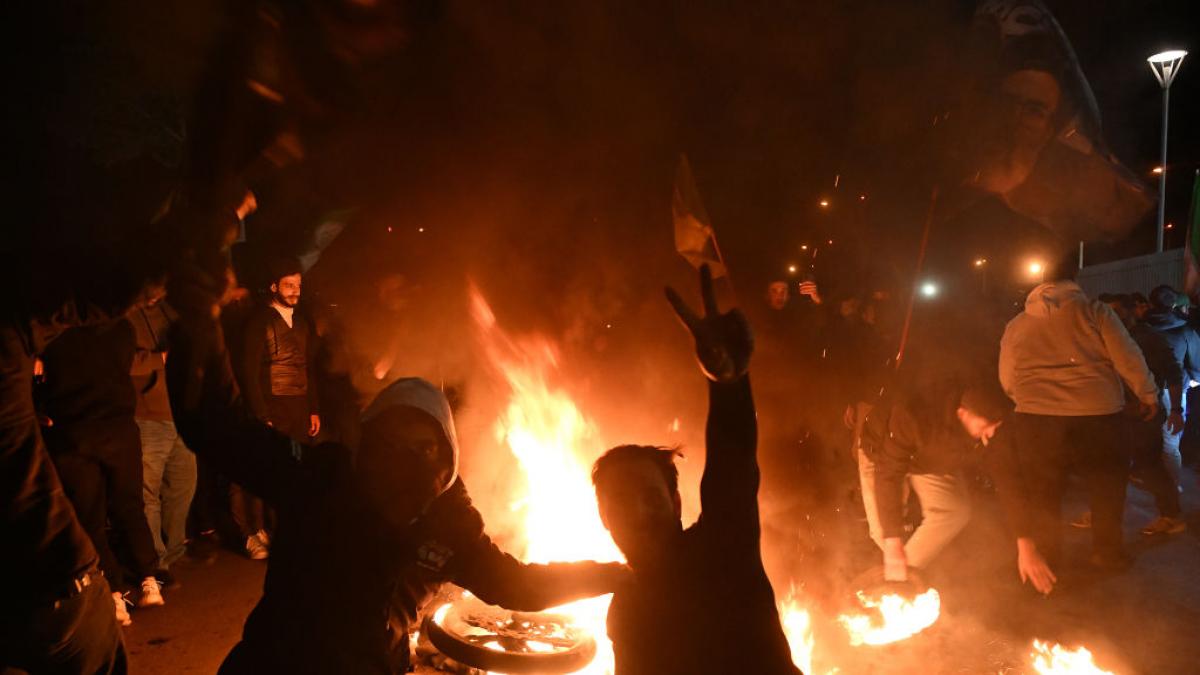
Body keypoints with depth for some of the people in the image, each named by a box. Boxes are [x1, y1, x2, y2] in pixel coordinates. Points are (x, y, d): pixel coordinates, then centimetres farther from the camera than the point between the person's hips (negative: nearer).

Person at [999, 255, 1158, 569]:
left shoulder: (1016, 325, 6)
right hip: (1097, 416, -1)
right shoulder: (1095, 312, -2)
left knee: (1043, 494, 13)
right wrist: (1148, 395, 12)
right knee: (1107, 485, 19)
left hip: (1036, 418, 1)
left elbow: (1007, 381, 11)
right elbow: (1128, 358, -3)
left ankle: (1045, 556, 24)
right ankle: (1107, 552, 29)